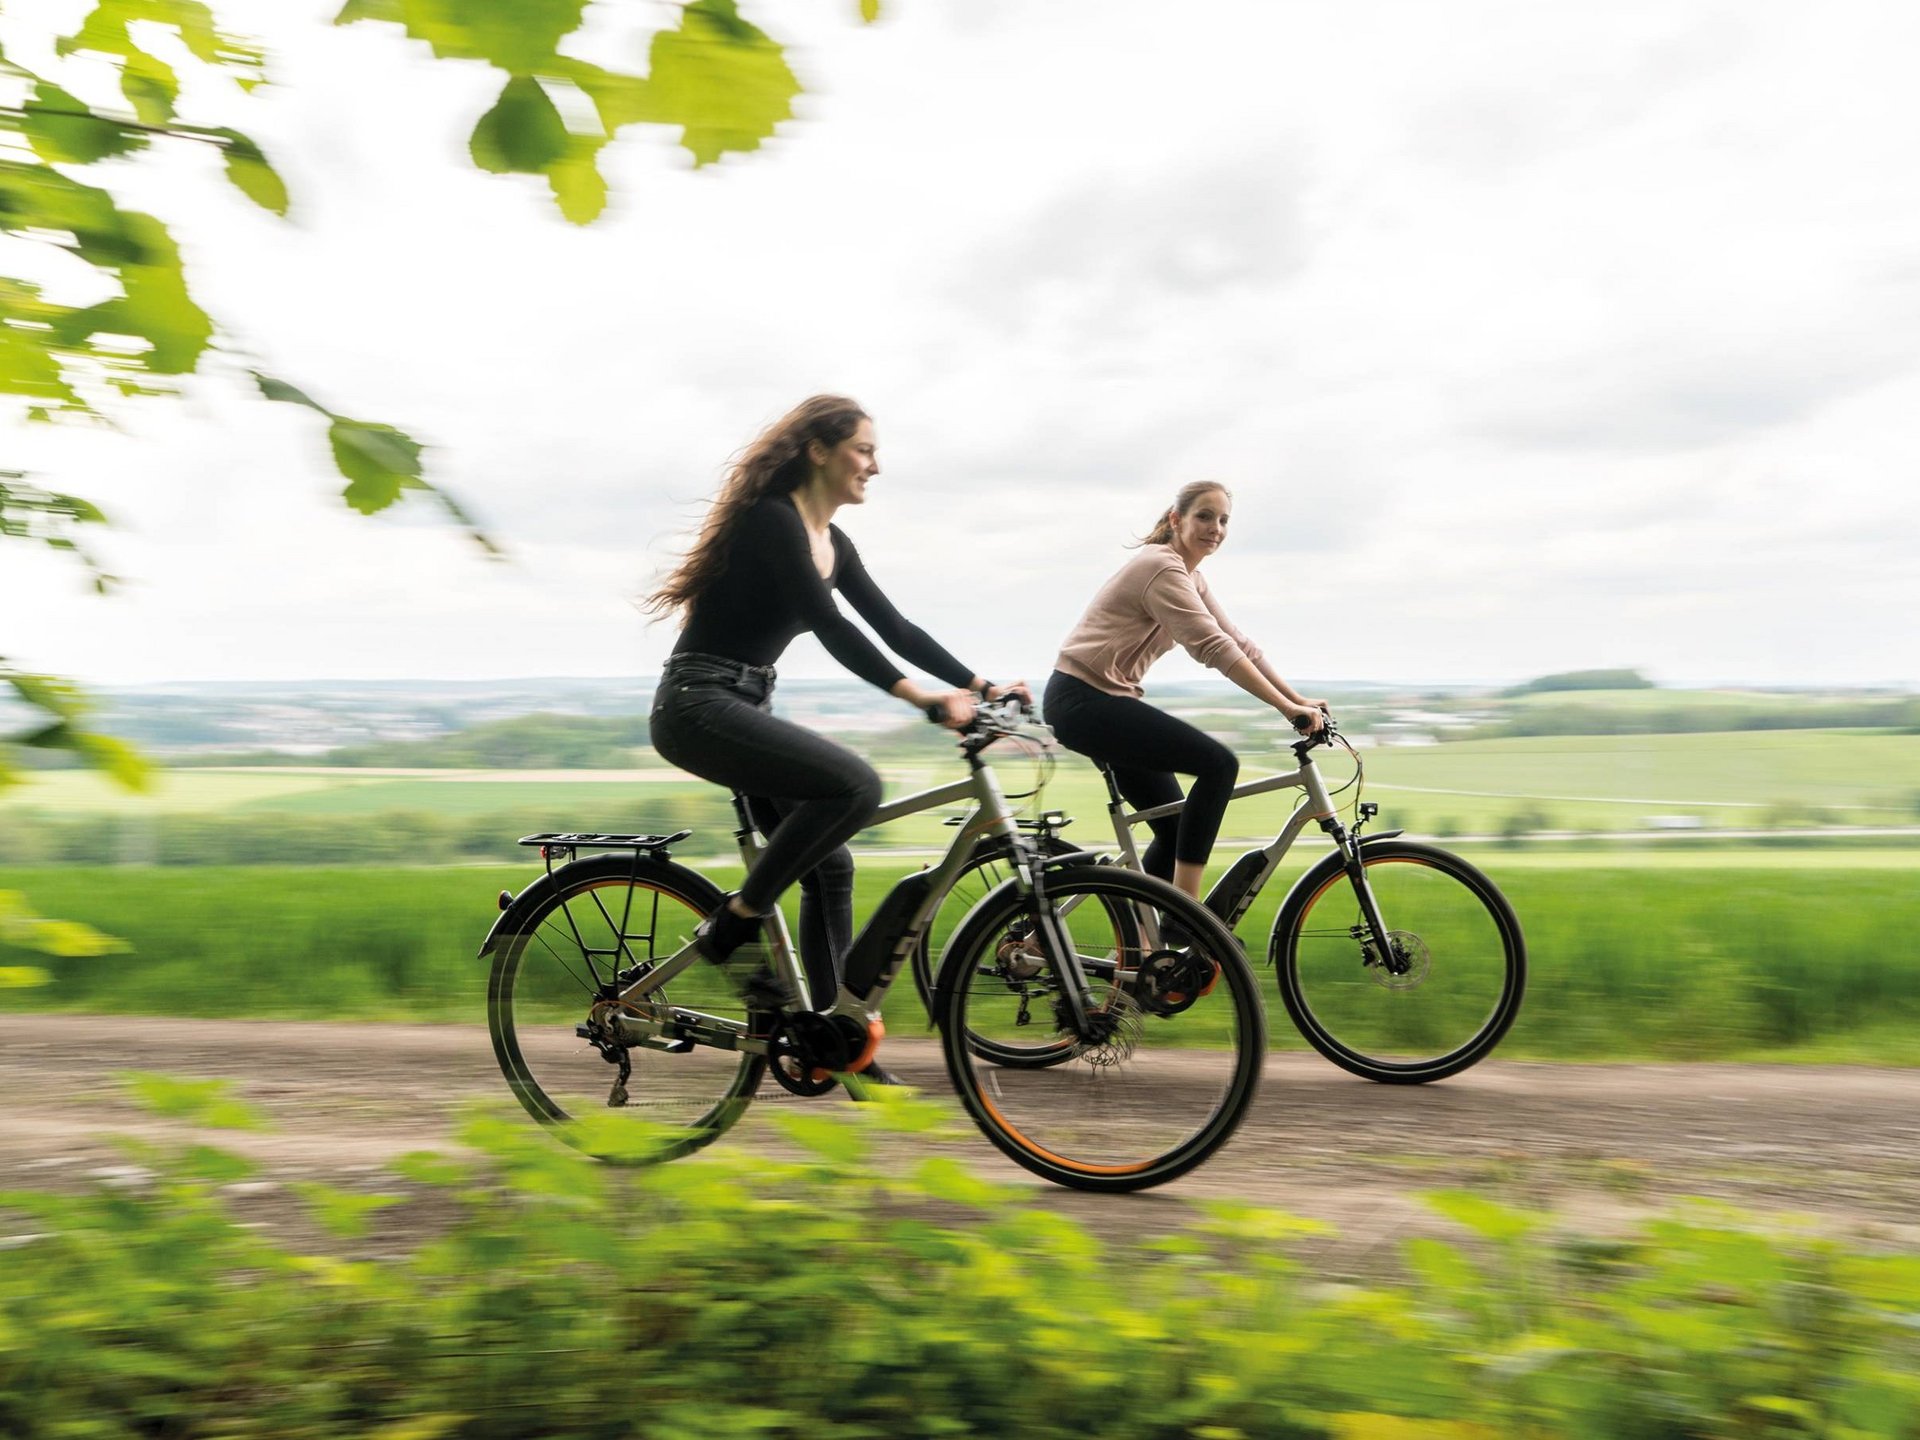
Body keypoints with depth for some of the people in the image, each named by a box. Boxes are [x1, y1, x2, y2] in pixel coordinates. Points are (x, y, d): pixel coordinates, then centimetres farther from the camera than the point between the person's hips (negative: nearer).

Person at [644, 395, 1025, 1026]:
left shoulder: (833, 543, 12)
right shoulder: (772, 519, -15)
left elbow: (896, 629, 12)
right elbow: (829, 626, -25)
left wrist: (985, 688, 5)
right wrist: (917, 695, -32)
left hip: (747, 708, 9)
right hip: (699, 706, -9)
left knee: (830, 866, 5)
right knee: (856, 784, -26)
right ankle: (733, 926, -13)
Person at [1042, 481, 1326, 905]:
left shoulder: (1189, 576, 14)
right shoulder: (1162, 567, -16)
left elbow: (1238, 643, 11)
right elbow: (1215, 648, -24)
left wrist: (1300, 700, 3)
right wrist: (1288, 708, -26)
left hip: (1102, 700, 10)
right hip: (1083, 699, -10)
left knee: (1178, 828, 8)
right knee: (1218, 763, -20)